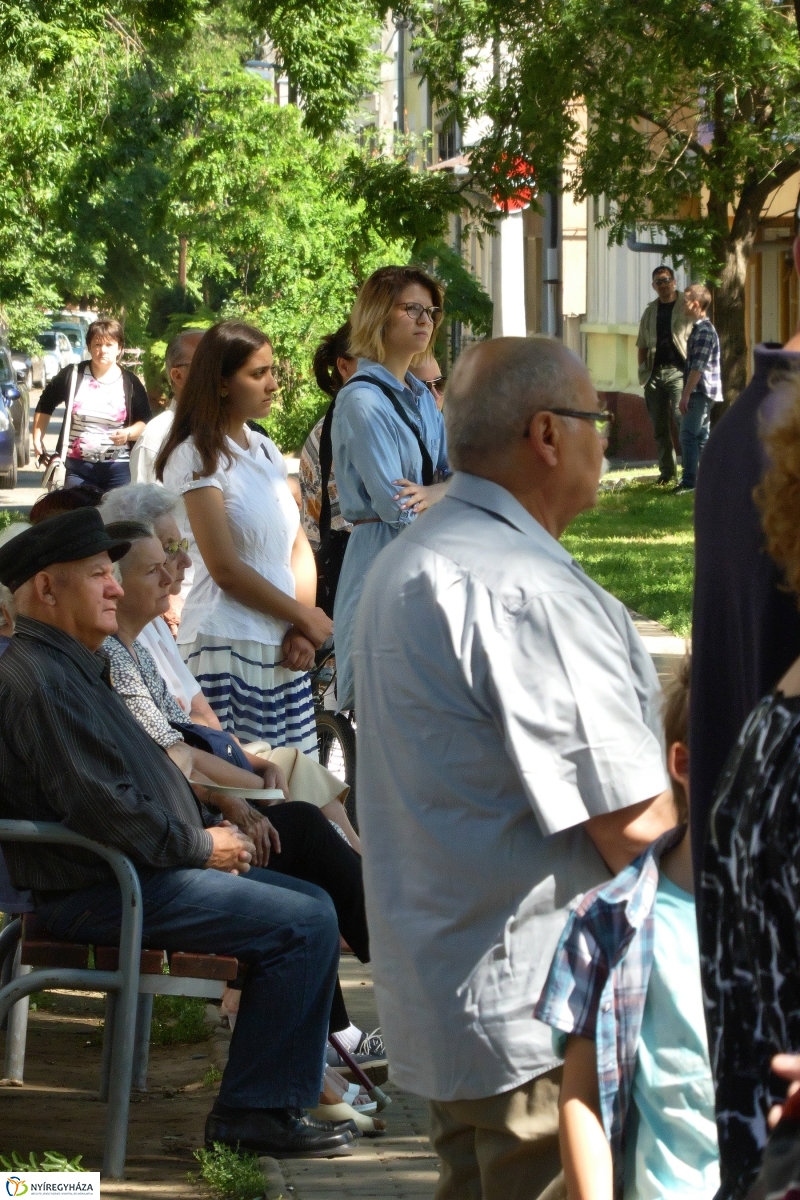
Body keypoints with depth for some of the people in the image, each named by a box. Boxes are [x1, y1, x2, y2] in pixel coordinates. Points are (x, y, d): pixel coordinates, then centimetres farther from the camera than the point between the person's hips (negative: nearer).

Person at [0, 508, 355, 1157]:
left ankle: (304, 1079, 16)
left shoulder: (75, 666, 17)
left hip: (134, 872, 11)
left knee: (309, 903, 12)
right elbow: (102, 808, -24)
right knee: (306, 923, -15)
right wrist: (201, 846, -12)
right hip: (97, 891, -11)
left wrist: (209, 831, 10)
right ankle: (255, 1110, -11)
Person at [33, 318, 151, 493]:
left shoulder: (130, 383, 3)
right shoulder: (72, 375, 3)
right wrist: (38, 438, 8)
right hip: (76, 467, 1)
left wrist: (128, 433, -15)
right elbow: (45, 406, 16)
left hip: (118, 469, 0)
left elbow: (145, 423, 5)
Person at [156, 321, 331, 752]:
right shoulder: (197, 458, -7)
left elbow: (299, 547, 14)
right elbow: (226, 569, -12)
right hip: (227, 651, -7)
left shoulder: (266, 451, 15)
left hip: (281, 649, 7)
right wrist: (305, 617, -4)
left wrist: (301, 632, -1)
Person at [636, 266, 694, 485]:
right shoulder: (650, 311, 17)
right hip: (654, 373, 5)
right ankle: (667, 471, 12)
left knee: (681, 417, -18)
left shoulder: (686, 308, 3)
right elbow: (642, 344, 20)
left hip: (678, 370, -5)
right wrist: (642, 370, 6)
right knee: (660, 425, 6)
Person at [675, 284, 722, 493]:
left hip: (700, 391, -10)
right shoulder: (701, 328, 16)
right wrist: (688, 393, 21)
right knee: (701, 435, 12)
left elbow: (698, 367, -21)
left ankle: (689, 481, -16)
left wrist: (686, 394, -21)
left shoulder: (704, 331, -16)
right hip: (702, 392, 10)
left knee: (688, 435, -13)